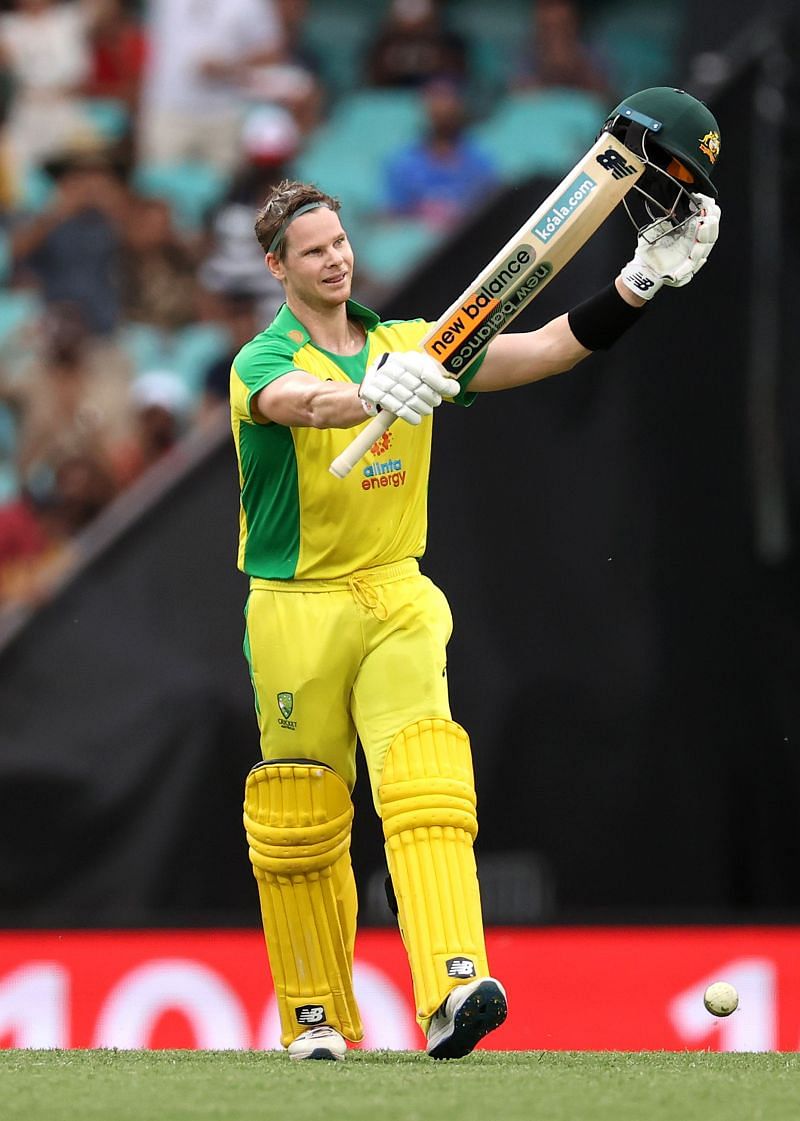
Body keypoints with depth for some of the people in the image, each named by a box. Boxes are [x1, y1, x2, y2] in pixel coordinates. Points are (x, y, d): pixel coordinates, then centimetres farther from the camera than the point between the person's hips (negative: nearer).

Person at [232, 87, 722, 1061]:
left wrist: (645, 277, -13)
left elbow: (547, 348, 1)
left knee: (425, 786, -18)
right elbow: (302, 403, -32)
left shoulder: (410, 346, 9)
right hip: (296, 607, -2)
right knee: (299, 824, 3)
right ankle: (315, 1018, 16)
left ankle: (451, 990, -32)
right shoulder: (263, 363, -6)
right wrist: (375, 394, -54)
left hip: (398, 598, 2)